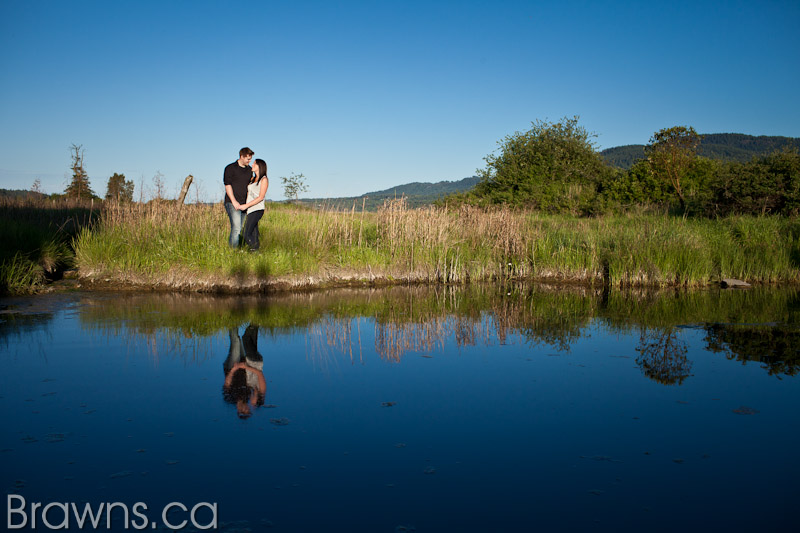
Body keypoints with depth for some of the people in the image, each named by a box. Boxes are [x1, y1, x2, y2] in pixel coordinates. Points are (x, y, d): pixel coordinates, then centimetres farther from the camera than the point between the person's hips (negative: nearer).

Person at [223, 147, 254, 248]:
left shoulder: (249, 170, 14)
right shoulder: (230, 168, -2)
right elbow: (227, 186, -7)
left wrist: (248, 201, 9)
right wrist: (234, 201, -14)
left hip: (244, 204, 6)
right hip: (232, 203, -6)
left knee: (240, 229, 3)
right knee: (236, 228, -15)